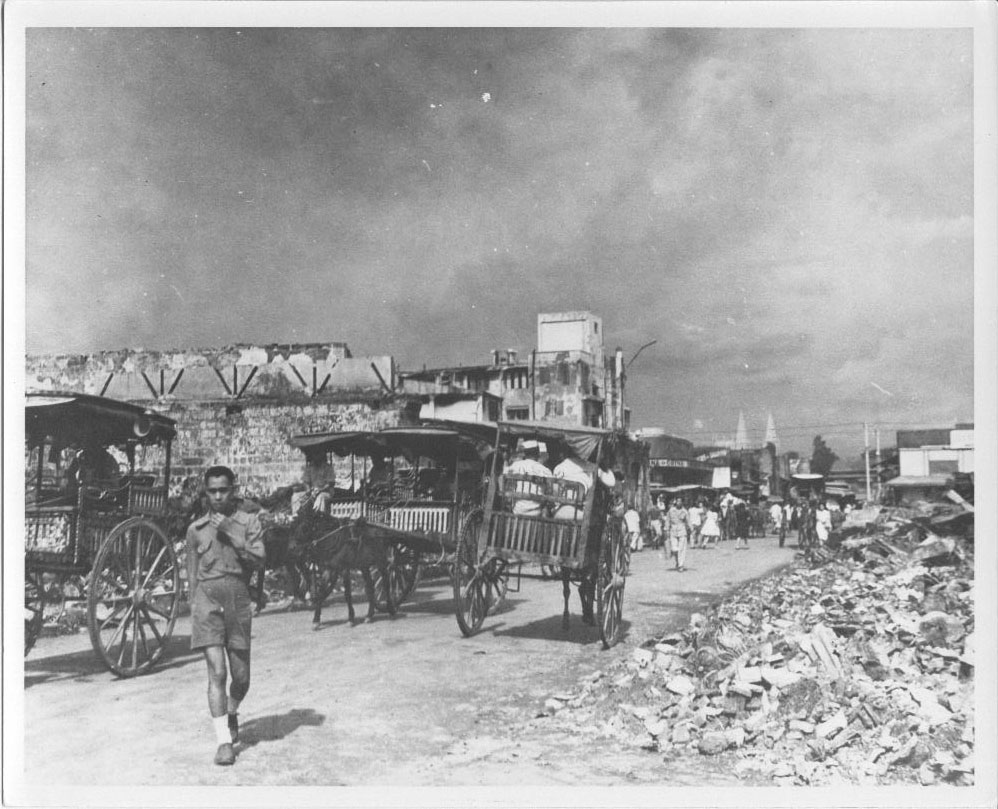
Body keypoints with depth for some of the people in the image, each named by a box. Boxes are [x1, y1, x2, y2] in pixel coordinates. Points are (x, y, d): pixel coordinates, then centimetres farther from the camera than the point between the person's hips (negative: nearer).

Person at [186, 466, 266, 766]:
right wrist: (194, 610, 15)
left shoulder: (249, 522, 5)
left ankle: (232, 713, 40)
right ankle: (224, 741, -6)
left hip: (238, 598, 0)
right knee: (217, 673, -11)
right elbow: (192, 574, 16)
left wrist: (230, 533, -13)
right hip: (207, 599, 0)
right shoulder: (196, 528, 9)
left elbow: (258, 559, -8)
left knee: (241, 677, 8)